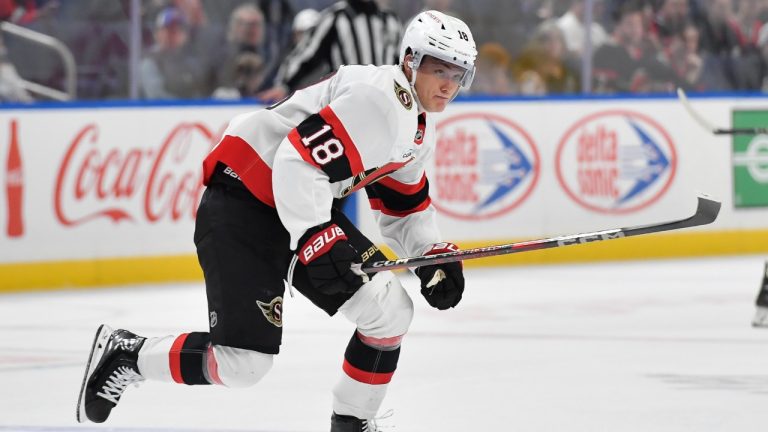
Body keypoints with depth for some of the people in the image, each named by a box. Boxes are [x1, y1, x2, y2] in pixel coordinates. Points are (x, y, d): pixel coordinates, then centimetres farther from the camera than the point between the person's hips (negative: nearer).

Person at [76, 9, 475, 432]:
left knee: (389, 308, -2)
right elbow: (297, 162, -30)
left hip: (307, 204, 10)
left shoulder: (418, 129, 11)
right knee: (243, 360, -13)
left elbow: (405, 207, 22)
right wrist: (318, 240, -32)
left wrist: (435, 256, 6)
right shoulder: (378, 99, -22)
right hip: (238, 206, -10)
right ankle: (124, 353, 8)